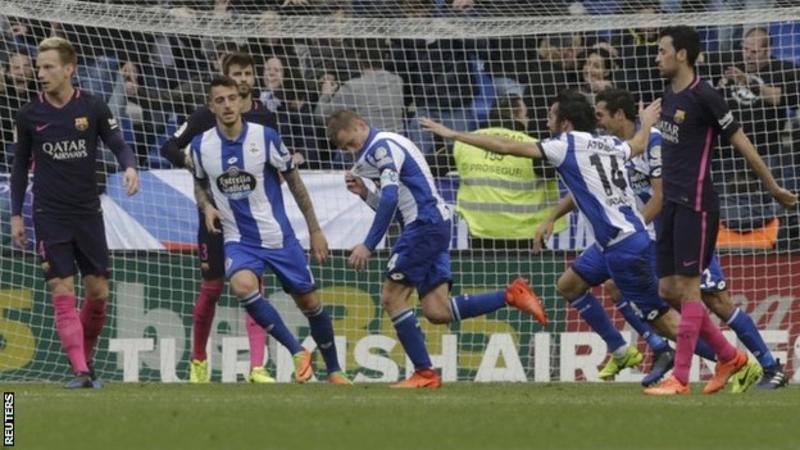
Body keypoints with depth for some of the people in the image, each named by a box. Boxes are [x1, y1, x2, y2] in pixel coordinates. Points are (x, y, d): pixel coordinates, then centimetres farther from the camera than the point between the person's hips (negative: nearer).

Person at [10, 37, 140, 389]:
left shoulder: (93, 108, -2)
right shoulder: (29, 115, 0)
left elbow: (118, 145, 2)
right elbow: (20, 166, 9)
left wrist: (129, 168, -20)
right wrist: (16, 216, 8)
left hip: (88, 213, 1)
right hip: (50, 216, -1)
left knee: (98, 292, 3)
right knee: (63, 293, -10)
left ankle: (86, 359, 23)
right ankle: (80, 371, -14)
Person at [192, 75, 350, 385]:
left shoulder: (265, 137, -9)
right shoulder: (201, 146, -4)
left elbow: (294, 182, 2)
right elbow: (200, 184, 17)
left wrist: (315, 230, 4)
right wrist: (206, 206, -6)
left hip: (278, 237, 0)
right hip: (239, 241, 0)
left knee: (310, 303, 6)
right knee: (243, 286, -31)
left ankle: (334, 370, 28)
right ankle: (297, 353, -18)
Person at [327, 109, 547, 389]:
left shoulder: (382, 146, -9)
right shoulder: (387, 146, 24)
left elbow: (390, 198, -21)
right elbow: (392, 207, 26)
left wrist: (368, 246, -22)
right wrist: (364, 193, 10)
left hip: (425, 224, -10)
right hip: (437, 224, 10)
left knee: (392, 297, -5)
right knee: (437, 311, 1)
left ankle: (424, 373, -4)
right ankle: (511, 295, 1)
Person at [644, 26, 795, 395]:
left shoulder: (704, 98, -13)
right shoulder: (670, 93, 12)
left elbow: (741, 143, -9)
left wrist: (774, 188, -4)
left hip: (695, 205, -9)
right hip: (673, 203, 9)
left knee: (687, 288, -7)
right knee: (667, 289, 8)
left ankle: (680, 378, -3)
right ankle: (729, 357, 18)